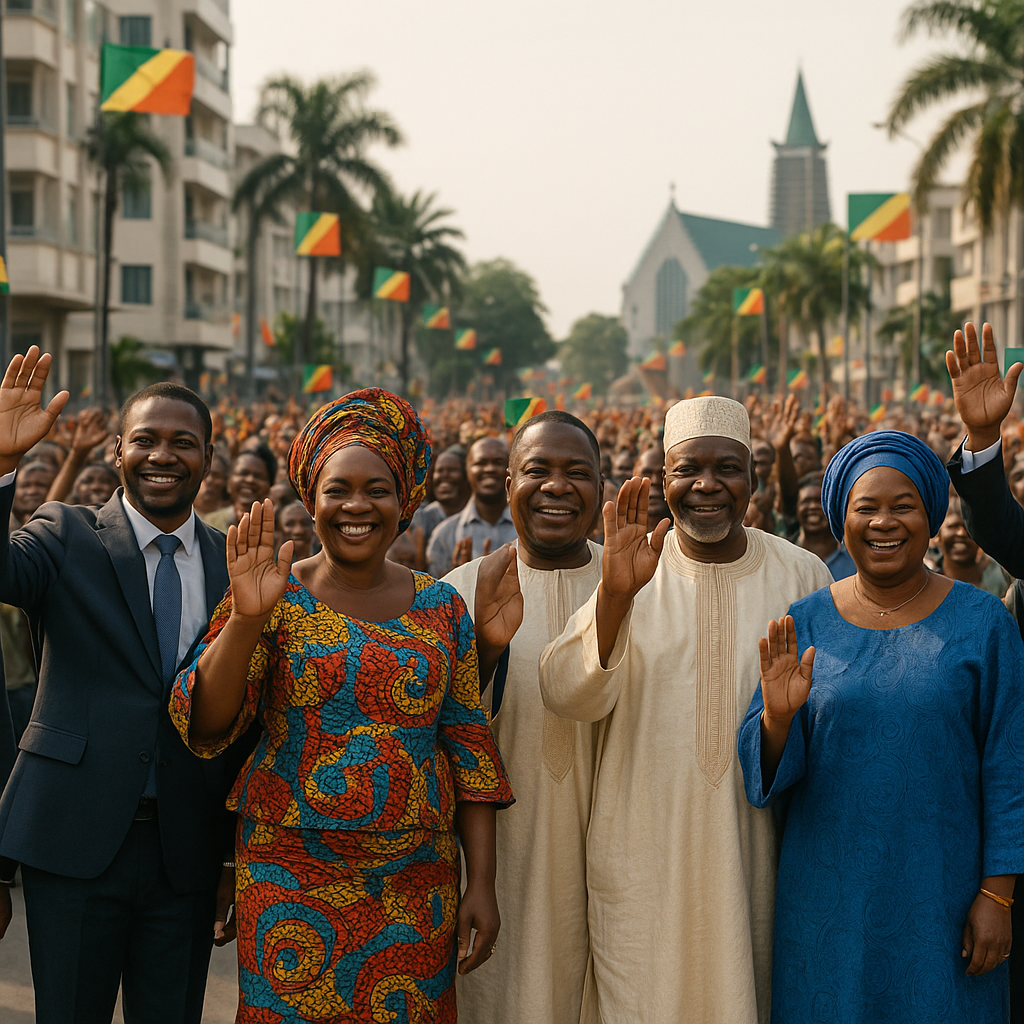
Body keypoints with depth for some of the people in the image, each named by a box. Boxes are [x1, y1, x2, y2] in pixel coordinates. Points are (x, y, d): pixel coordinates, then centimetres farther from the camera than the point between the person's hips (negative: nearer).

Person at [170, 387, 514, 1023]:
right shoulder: (278, 600, -1)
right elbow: (204, 726, -11)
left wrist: (483, 884, 1)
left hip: (416, 890, 2)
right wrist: (247, 618, -25)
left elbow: (470, 749, 5)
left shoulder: (441, 608, 5)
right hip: (291, 886, -2)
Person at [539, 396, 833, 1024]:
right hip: (644, 850, 0)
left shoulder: (803, 577, 0)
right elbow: (568, 698, -14)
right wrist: (616, 594, -27)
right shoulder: (633, 569, -2)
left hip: (759, 849, 1)